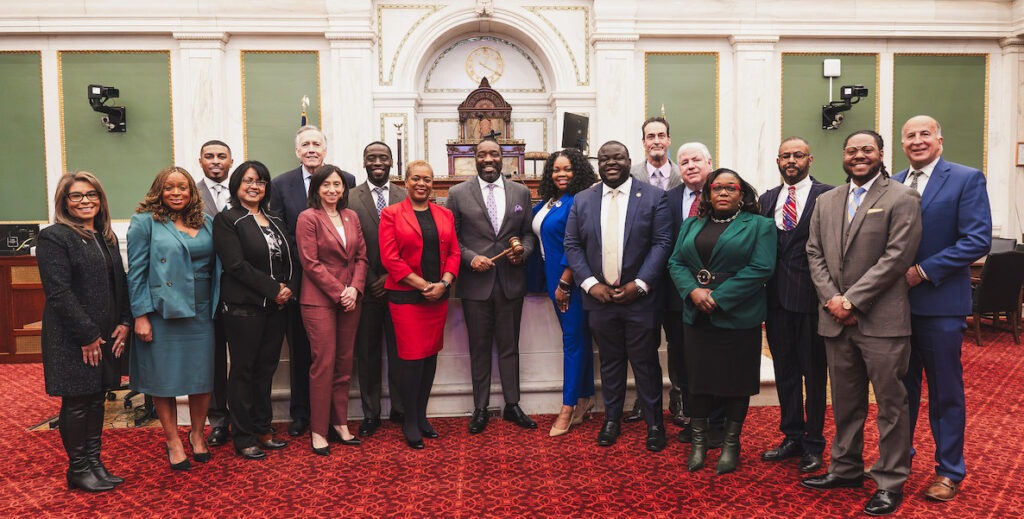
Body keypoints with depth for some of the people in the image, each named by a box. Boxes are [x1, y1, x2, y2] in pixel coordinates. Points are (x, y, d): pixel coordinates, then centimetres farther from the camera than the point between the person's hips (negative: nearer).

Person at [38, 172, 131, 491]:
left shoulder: (107, 237, 13)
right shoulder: (53, 238, -10)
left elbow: (120, 283, 13)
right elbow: (59, 292, -16)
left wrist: (124, 323, 1)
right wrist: (87, 335, -17)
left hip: (107, 335, 7)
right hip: (72, 339, -7)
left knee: (96, 399, 13)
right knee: (76, 403, 3)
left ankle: (94, 463, 23)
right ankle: (78, 469, 17)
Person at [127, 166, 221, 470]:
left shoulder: (206, 222, 10)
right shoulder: (145, 222, -3)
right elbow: (136, 272, -5)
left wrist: (217, 307, 7)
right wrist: (140, 316, -10)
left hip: (202, 313, 4)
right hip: (163, 312, -3)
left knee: (203, 377, 8)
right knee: (164, 378, 6)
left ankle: (197, 435, 27)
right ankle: (173, 442, 22)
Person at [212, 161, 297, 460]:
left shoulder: (275, 222, 15)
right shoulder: (227, 220, -4)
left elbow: (289, 261, 14)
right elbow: (236, 265, -14)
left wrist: (288, 288, -5)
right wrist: (274, 289, -15)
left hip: (276, 307, 6)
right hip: (243, 308, -6)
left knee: (266, 368, 12)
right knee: (243, 371, 3)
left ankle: (263, 429, 25)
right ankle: (244, 438, 13)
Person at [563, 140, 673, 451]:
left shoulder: (653, 197, -1)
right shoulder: (582, 200, 7)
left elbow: (662, 243, -5)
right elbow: (572, 245, 5)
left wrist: (640, 284, -14)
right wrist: (590, 283, -8)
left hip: (640, 298, -2)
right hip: (599, 297, 3)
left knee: (646, 363, 6)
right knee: (610, 362, 14)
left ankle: (654, 423, 21)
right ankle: (611, 419, 28)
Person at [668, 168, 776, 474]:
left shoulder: (759, 225, 1)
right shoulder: (691, 225, 14)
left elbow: (761, 268, -11)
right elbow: (676, 263, 6)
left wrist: (718, 297, -17)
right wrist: (693, 291, -14)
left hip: (738, 317, -3)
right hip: (697, 317, 4)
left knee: (735, 381, 6)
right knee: (698, 378, 8)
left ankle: (731, 443, 21)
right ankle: (698, 441, 21)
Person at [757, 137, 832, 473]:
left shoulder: (827, 196, -4)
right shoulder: (767, 199, 12)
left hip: (810, 297, -5)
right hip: (777, 297, 5)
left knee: (814, 372, 7)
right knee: (784, 371, 13)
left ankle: (813, 444, 21)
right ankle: (792, 437, 28)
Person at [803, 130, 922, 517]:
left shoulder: (902, 199, -4)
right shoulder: (826, 202, 14)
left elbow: (896, 257, -12)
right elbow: (815, 254, 10)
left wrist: (851, 300, -14)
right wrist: (831, 298, -5)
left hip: (881, 320, -5)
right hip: (836, 320, 5)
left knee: (890, 403, 4)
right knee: (845, 401, 15)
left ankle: (890, 482, 16)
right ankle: (846, 469, 29)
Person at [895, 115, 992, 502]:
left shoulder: (967, 179, -5)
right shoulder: (891, 185, 8)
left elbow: (978, 240, -13)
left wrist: (924, 271, -18)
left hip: (940, 303, -4)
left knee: (945, 391, 7)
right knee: (901, 385, 15)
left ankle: (949, 471, 22)